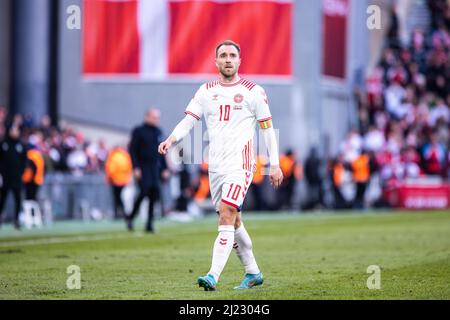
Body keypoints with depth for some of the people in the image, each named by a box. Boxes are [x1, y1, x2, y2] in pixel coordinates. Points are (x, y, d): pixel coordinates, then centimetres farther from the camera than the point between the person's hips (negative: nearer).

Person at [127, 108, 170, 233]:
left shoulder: (158, 132, 15)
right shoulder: (139, 131, -2)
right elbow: (132, 150, -5)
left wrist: (164, 168, 16)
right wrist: (135, 168, -13)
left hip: (155, 168, 5)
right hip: (142, 167, -5)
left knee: (154, 194, -3)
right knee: (144, 191, -17)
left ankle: (149, 224, 1)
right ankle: (130, 217, 2)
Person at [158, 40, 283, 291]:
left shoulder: (253, 91, -1)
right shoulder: (206, 91, 10)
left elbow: (268, 129, 2)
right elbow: (188, 121, 5)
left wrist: (275, 165, -1)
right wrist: (171, 139, -15)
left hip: (240, 164, -5)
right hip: (215, 166, 5)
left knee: (227, 218, -17)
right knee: (234, 221, 12)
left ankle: (213, 276, -23)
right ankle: (253, 273, 26)